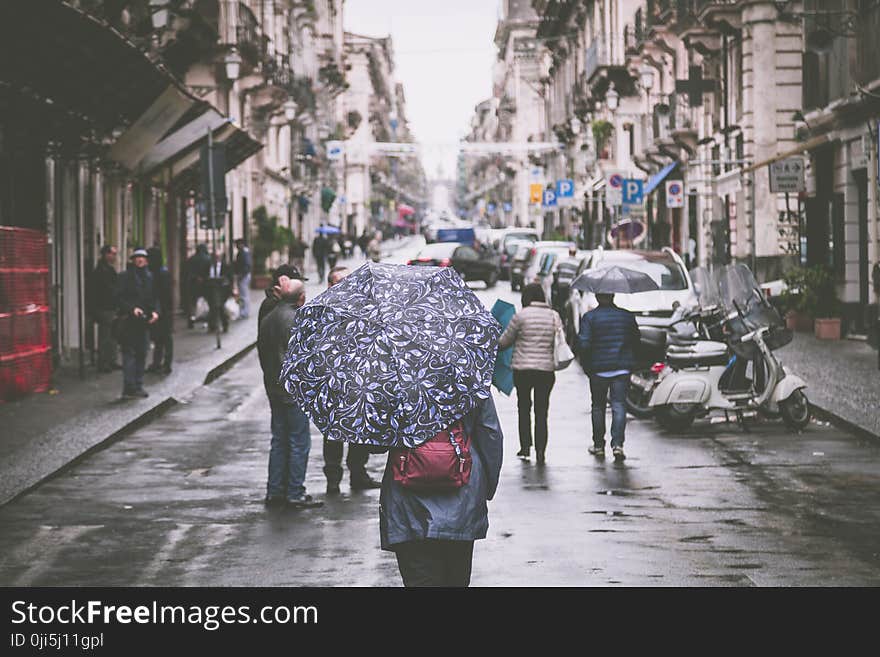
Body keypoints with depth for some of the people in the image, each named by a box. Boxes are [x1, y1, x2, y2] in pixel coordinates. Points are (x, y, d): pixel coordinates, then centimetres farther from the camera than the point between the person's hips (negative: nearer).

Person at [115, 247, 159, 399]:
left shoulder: (149, 277, 13)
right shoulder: (126, 277, -3)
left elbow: (155, 297, 16)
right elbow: (119, 298, -7)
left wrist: (155, 311, -2)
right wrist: (132, 309, -20)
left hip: (145, 321, 6)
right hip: (129, 321, -6)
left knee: (142, 353, 10)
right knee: (129, 353, -8)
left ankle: (138, 386, 18)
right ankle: (129, 388, -9)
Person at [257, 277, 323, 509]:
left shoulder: (267, 320, 9)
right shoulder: (296, 320, -17)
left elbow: (261, 352, 15)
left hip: (274, 389, 8)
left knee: (279, 440, 15)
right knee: (299, 442, -1)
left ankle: (274, 492, 17)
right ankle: (295, 494, 1)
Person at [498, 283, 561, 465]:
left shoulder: (521, 315, -6)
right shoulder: (554, 316, 3)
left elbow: (504, 341, 1)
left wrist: (496, 347, 21)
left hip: (522, 368, -2)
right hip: (547, 368, 2)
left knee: (524, 408, 14)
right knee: (542, 411, 6)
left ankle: (525, 447, 11)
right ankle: (540, 452, 0)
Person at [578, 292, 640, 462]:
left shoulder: (589, 317, -6)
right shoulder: (627, 316, 4)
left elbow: (584, 344, -12)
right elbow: (636, 340, 8)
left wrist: (585, 364, 0)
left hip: (598, 368, -1)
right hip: (622, 368, 1)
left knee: (598, 406, 12)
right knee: (619, 405, 0)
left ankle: (599, 446, 18)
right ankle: (617, 444, -14)